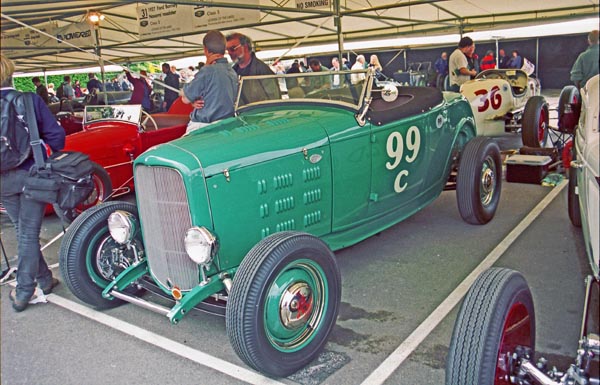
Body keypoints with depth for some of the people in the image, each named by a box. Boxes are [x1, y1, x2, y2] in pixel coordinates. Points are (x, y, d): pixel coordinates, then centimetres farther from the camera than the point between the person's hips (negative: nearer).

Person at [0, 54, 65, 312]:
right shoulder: (31, 100, -8)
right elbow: (56, 136, -11)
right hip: (31, 174, -2)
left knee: (22, 231, 19)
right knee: (29, 233, 7)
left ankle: (44, 280, 24)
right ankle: (24, 292, 13)